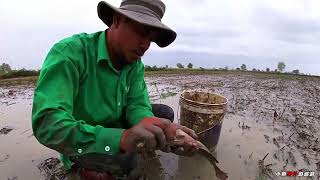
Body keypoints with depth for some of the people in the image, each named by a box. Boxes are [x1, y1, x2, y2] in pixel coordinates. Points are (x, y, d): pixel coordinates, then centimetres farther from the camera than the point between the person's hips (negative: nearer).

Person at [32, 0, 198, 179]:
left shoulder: (136, 64, -8)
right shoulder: (70, 53, -27)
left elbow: (137, 106, -15)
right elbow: (46, 123, -36)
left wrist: (163, 130, -37)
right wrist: (121, 138, -50)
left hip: (115, 127, 5)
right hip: (81, 143, -4)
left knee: (165, 113, -3)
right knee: (124, 155, -29)